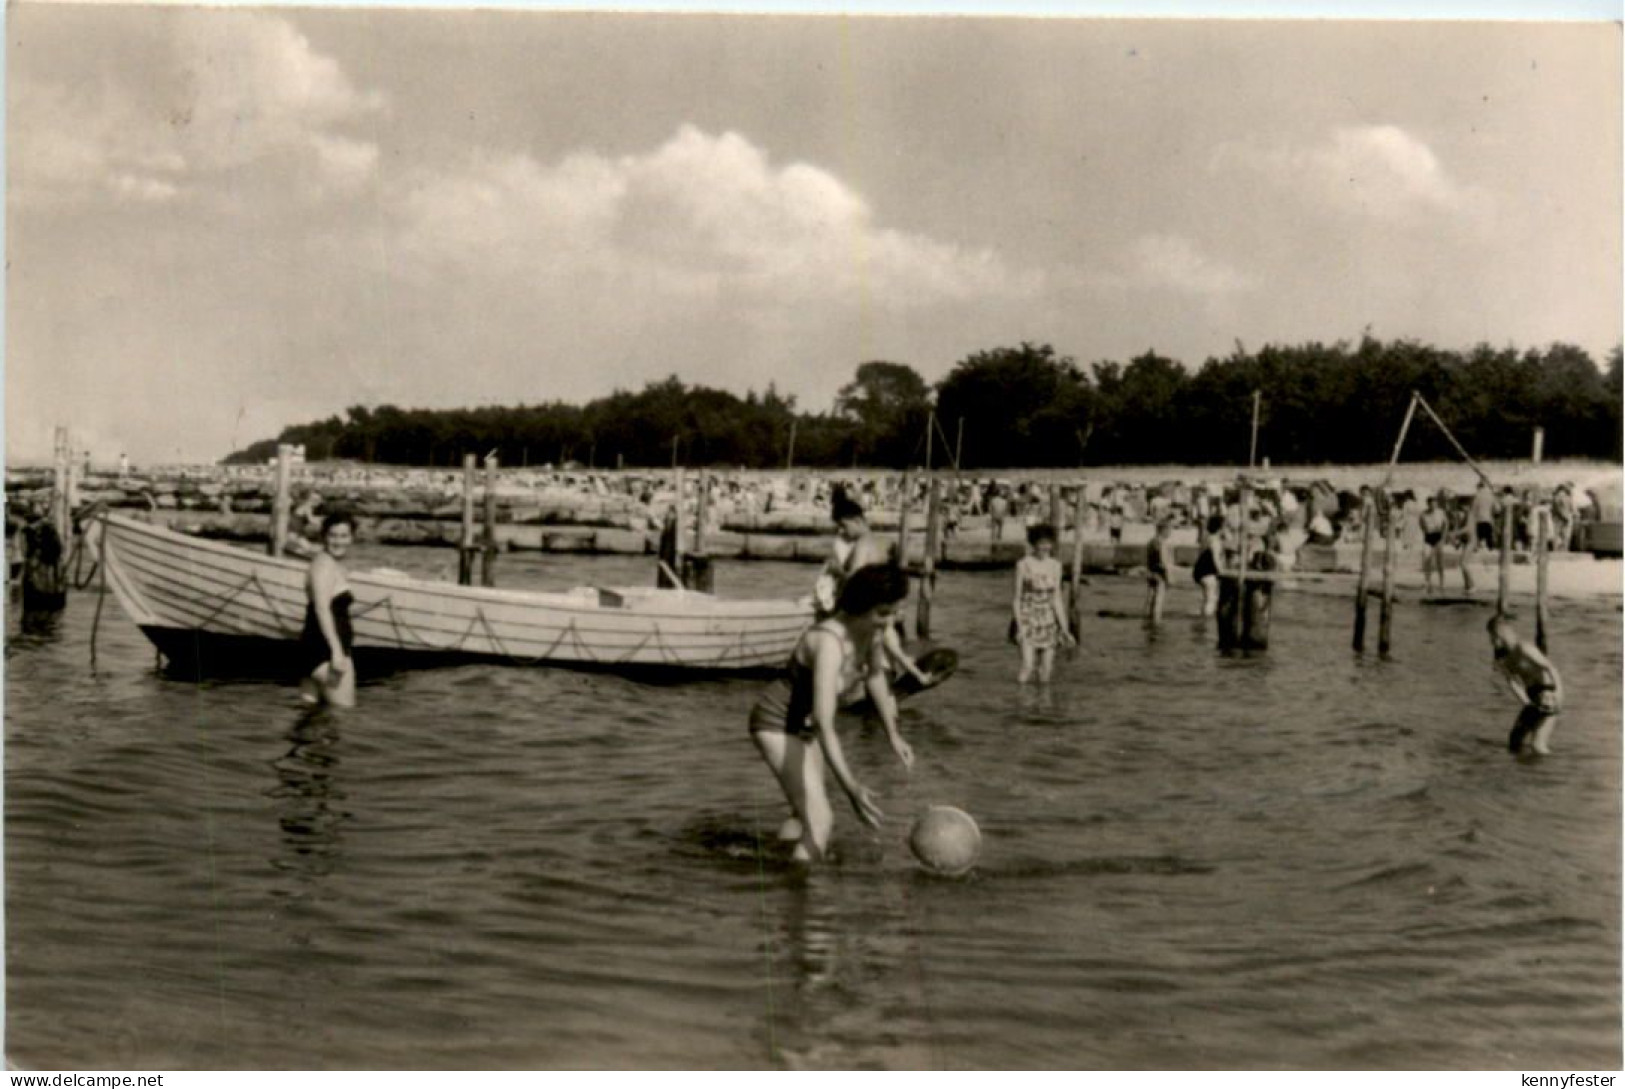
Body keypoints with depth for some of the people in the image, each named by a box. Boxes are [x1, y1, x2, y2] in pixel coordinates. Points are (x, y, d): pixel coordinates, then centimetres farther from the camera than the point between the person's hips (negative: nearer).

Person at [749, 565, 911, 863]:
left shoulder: (871, 628, -12)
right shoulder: (829, 643, -36)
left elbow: (875, 674, 11)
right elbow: (824, 726, -43)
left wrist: (893, 735, 19)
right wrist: (851, 788, -51)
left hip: (805, 725, 9)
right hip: (777, 725, -9)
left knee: (807, 817, 25)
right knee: (819, 823, -21)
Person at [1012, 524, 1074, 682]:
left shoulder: (1055, 566, 1)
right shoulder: (1023, 565, -13)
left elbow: (1056, 599, 5)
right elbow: (1016, 599, -9)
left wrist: (1064, 629, 1)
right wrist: (1020, 628, -16)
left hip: (1048, 622, 4)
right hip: (1028, 620, -4)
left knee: (1045, 673, 4)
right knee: (1028, 668, -18)